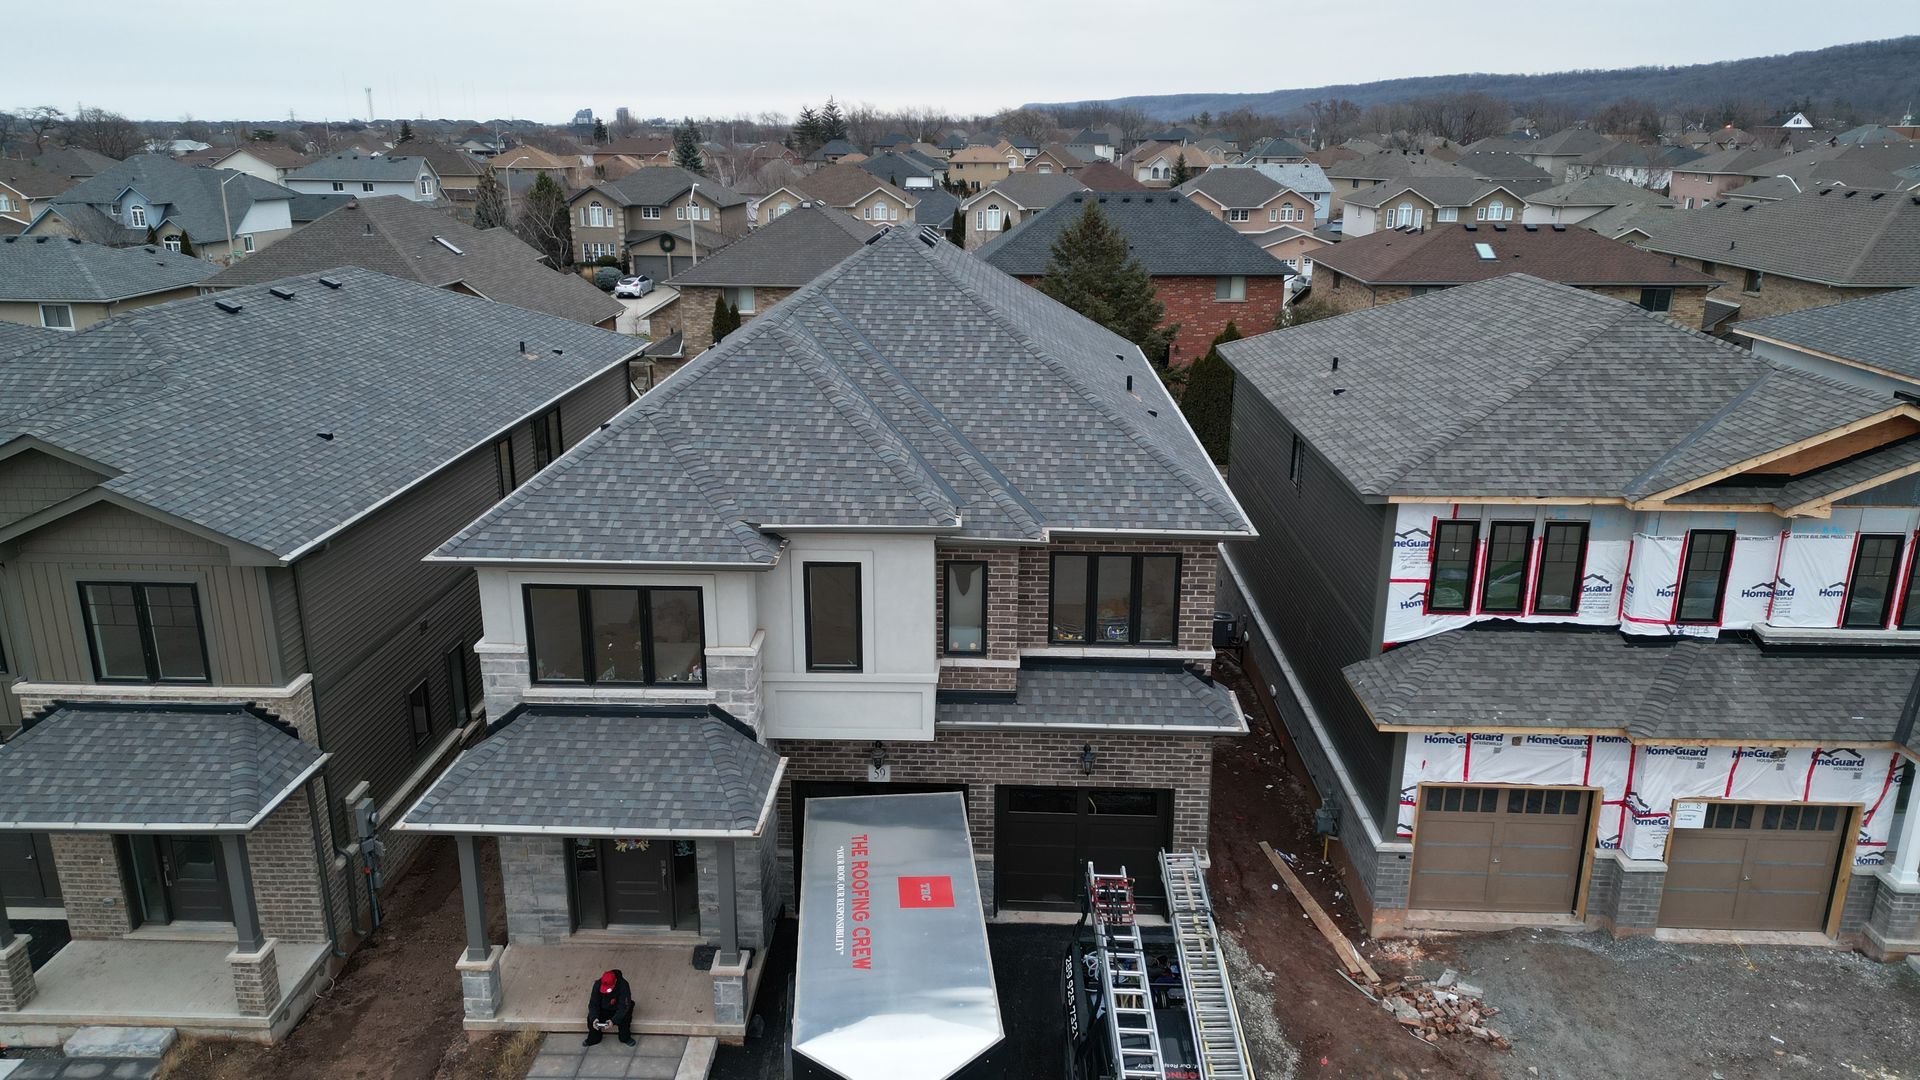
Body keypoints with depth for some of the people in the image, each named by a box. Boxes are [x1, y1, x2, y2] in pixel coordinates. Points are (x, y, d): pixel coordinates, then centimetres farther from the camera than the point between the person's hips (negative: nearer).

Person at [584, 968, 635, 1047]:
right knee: (591, 1018, -22)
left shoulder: (623, 985, -32)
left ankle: (625, 1039, -6)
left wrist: (613, 1021, -46)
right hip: (604, 1009, 3)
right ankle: (594, 1039, 5)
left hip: (618, 1009, -3)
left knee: (624, 1018, -33)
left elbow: (623, 1006, -33)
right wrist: (594, 1018, -37)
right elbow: (593, 1004, -19)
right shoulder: (598, 984, -23)